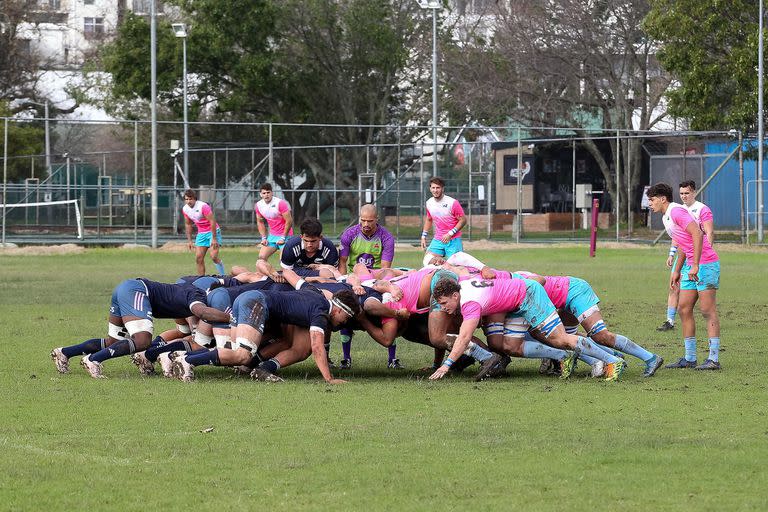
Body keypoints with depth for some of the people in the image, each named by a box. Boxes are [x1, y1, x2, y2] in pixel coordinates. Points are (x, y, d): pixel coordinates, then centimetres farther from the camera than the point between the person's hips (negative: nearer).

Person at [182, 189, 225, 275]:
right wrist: (189, 240, 11)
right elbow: (188, 225, 14)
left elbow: (212, 221, -20)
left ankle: (223, 276, -6)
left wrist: (214, 238, -23)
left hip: (213, 232, -6)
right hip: (201, 234, 6)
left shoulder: (203, 206, -21)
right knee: (198, 258, -3)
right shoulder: (185, 209, 0)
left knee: (214, 256, -19)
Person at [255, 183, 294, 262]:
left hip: (285, 235, -6)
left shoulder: (280, 203, -17)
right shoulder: (259, 205, 1)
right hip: (272, 236, 6)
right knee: (262, 257, -2)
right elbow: (260, 222, 15)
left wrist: (283, 238, -15)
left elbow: (289, 221, -16)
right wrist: (264, 238, 4)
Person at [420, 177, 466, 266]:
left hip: (453, 240, -5)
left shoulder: (452, 203, -13)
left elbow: (463, 220, -9)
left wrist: (450, 234, -16)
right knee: (427, 262, -6)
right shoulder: (429, 203, 5)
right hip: (437, 240, 5)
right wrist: (424, 236, 15)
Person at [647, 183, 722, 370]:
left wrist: (695, 265, -27)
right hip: (691, 266, 10)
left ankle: (714, 359, -9)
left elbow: (697, 235, -24)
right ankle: (689, 358, 9)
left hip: (706, 263, -10)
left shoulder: (677, 211, -13)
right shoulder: (667, 217, 17)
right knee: (684, 309, 6)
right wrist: (677, 271, 27)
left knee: (708, 310, -9)